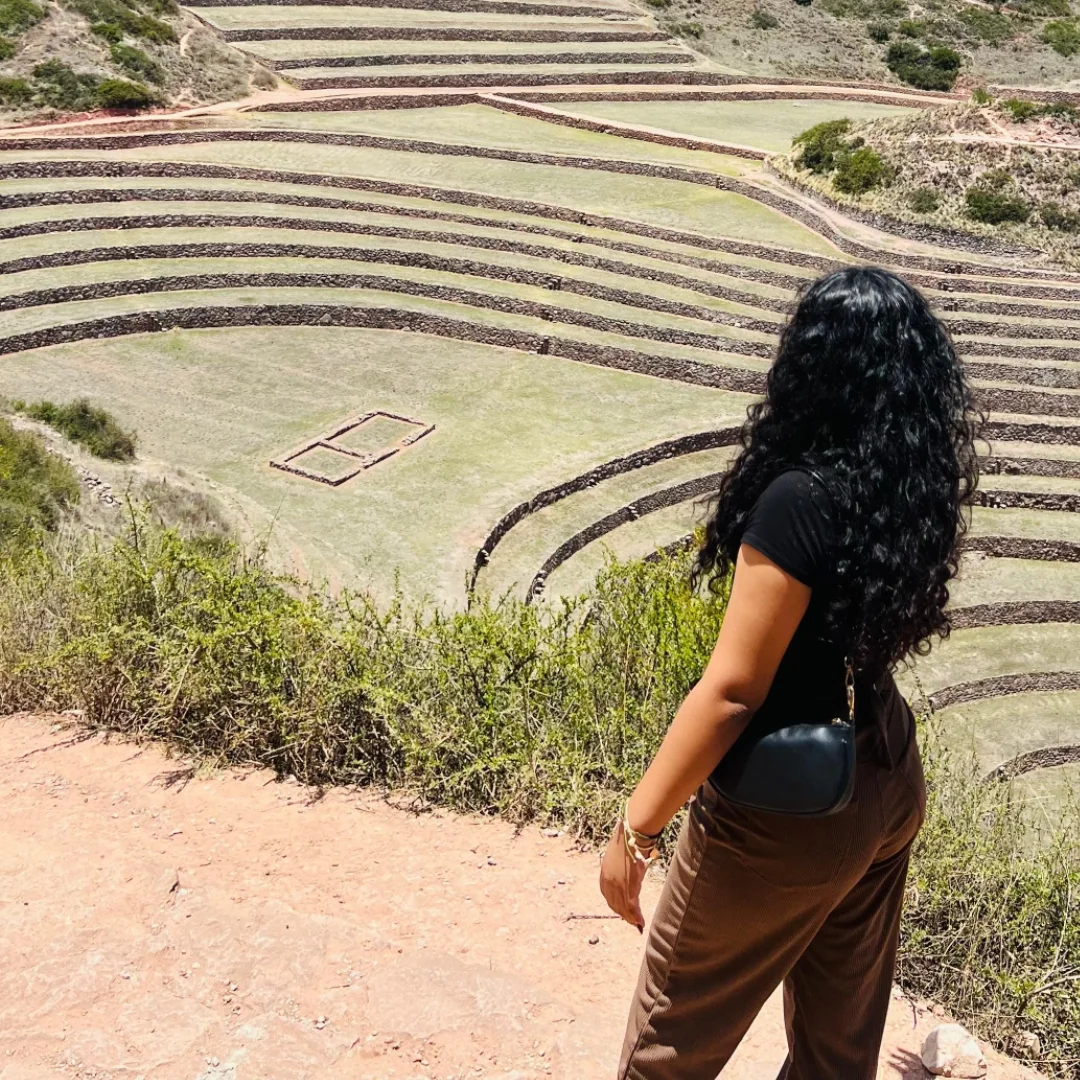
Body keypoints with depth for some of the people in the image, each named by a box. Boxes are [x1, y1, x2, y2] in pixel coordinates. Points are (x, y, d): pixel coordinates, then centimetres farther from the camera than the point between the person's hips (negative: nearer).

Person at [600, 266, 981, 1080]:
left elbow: (732, 692, -26)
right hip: (888, 783, 8)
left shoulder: (801, 501, -28)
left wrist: (637, 826, -18)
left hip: (787, 811, -7)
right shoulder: (919, 485, -5)